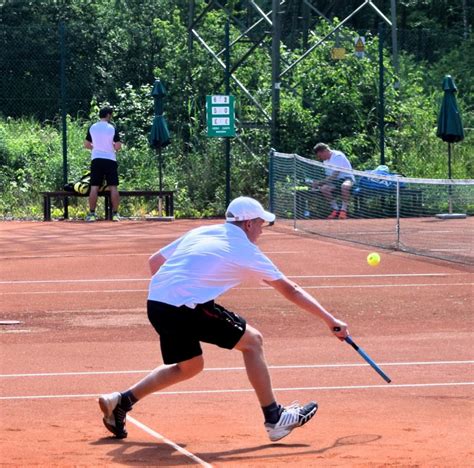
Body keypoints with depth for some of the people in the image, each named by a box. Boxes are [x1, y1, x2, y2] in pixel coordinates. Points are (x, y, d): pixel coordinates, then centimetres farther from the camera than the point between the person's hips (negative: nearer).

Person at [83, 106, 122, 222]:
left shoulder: (92, 128, 3)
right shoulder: (112, 128, -5)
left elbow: (86, 145, 10)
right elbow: (118, 146, -7)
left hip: (96, 159, 2)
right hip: (110, 159, -2)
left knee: (94, 187, 2)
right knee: (113, 187, 2)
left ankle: (91, 214, -2)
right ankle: (115, 213, 0)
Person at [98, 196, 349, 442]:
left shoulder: (199, 233, 20)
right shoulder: (246, 252, 4)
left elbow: (154, 261, 24)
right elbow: (291, 290, 8)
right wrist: (330, 320, 13)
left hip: (155, 303, 7)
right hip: (187, 308, -7)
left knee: (190, 365, 26)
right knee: (252, 341, 6)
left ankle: (120, 402, 21)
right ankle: (274, 419, 8)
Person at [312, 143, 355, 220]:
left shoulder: (338, 156, -15)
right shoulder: (325, 161, 13)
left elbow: (334, 176, -21)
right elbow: (328, 177, 13)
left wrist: (320, 182, -19)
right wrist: (319, 183, -6)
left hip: (346, 178, -7)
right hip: (335, 182, 7)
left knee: (345, 186, -43)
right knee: (324, 188, -25)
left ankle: (343, 210, -26)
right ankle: (335, 209, -13)